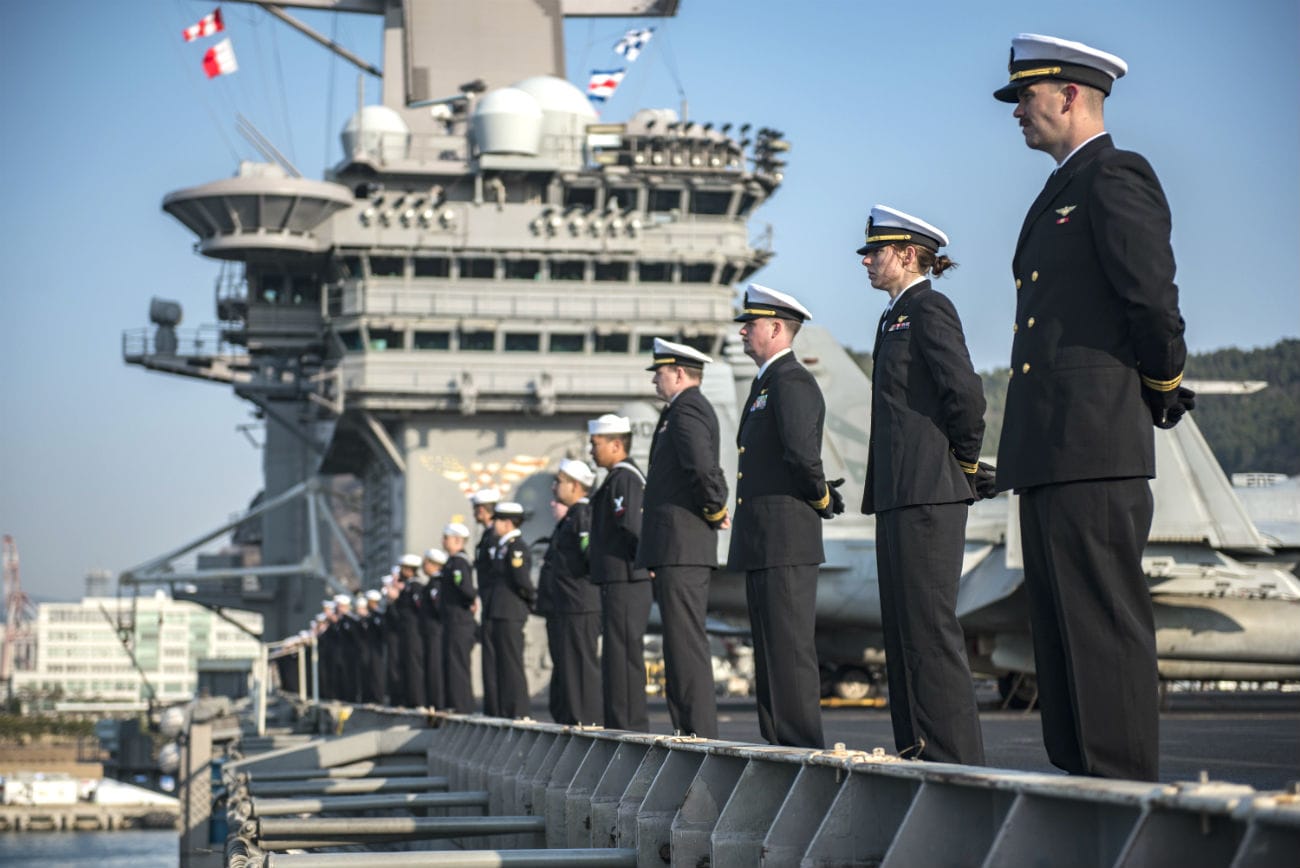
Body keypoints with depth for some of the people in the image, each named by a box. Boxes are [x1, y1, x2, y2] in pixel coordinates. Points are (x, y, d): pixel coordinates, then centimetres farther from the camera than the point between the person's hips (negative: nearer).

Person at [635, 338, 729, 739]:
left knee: (686, 642, -11)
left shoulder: (686, 411, -12)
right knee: (681, 642, 12)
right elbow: (707, 470, 25)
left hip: (680, 547, -11)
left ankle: (699, 733, -12)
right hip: (680, 551, 11)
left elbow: (702, 467, -28)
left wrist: (715, 510, -14)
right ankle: (691, 730, 14)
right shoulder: (695, 408, 21)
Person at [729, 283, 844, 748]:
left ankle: (804, 748, -9)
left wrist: (820, 499, -8)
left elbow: (802, 453, -23)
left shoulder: (792, 381, -12)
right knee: (769, 649, 11)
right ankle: (777, 743, 15)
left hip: (786, 540, -11)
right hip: (759, 543, 11)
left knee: (790, 647, -10)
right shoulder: (764, 383, 21)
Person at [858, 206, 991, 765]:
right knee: (901, 627, 10)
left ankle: (954, 757, -9)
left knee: (929, 624, -11)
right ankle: (917, 750, 15)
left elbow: (965, 392, -18)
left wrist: (964, 461, -7)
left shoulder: (929, 309, -8)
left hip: (929, 490, -10)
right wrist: (880, 488, 17)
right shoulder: (896, 316, 21)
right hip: (899, 493, 10)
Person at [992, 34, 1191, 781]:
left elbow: (1153, 299, -15)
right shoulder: (1062, 193, 23)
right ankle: (1078, 781, 14)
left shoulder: (1116, 180, -8)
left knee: (1106, 627, -10)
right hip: (1050, 454, 10)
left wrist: (1163, 385, -1)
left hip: (1095, 449, -10)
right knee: (1062, 628, 10)